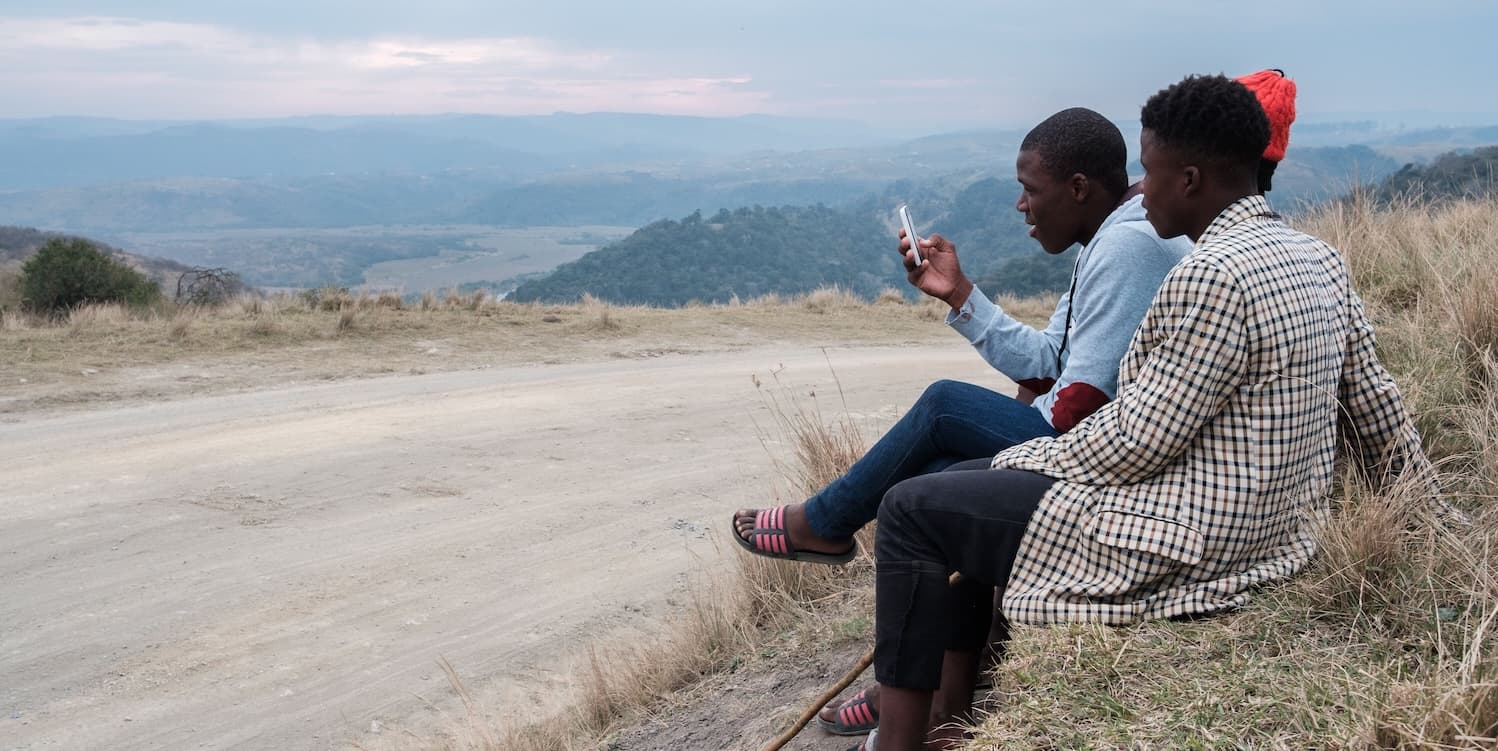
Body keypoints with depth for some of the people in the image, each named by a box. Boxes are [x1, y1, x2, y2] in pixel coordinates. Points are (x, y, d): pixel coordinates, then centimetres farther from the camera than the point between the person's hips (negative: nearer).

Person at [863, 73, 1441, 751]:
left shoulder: (1212, 276, -23)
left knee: (912, 509, -2)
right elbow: (1377, 405, 13)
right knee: (967, 484, 20)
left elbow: (1139, 440, -21)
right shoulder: (1318, 260, 7)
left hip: (1184, 543, -10)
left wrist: (1033, 459, -4)